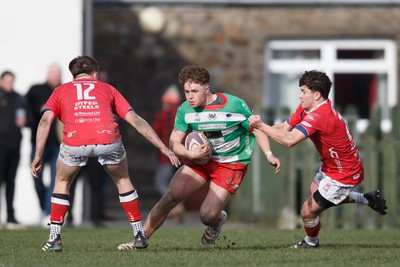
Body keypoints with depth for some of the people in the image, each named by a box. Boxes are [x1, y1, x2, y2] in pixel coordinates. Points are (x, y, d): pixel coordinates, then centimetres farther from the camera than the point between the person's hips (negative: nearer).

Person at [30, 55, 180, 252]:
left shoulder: (60, 91, 28)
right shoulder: (107, 89, 30)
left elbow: (45, 121, 10)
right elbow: (136, 121, 24)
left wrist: (38, 157, 6)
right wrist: (164, 149, 25)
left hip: (74, 141, 0)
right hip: (108, 139, 0)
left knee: (62, 182, 28)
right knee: (123, 181, 28)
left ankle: (54, 239, 21)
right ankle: (139, 234, 27)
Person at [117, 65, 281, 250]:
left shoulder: (235, 105, -16)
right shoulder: (185, 110, -7)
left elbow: (257, 129, -3)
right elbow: (174, 142, -5)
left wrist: (269, 155, -13)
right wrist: (191, 154, -25)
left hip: (231, 164, -3)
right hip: (200, 159, 3)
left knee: (207, 215, -14)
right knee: (171, 196, -14)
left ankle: (217, 220, 26)